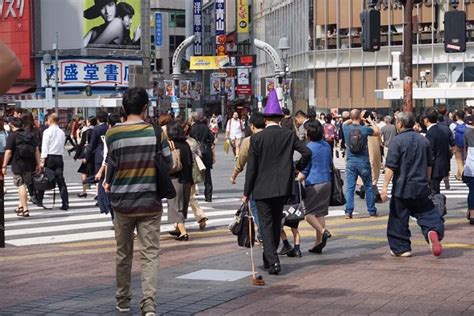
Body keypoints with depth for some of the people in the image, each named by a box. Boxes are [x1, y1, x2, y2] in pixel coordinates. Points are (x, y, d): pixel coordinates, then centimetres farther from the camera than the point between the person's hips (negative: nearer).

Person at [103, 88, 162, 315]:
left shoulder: (113, 133, -6)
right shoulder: (156, 132, -5)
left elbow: (113, 163, -1)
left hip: (122, 202, 1)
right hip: (150, 202, -1)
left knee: (123, 253, 15)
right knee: (150, 254, 0)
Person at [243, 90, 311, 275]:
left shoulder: (257, 138, -8)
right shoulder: (289, 135, -1)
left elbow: (251, 167, -7)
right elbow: (306, 152, -7)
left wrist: (247, 192, -1)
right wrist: (298, 168, 12)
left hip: (262, 188, -3)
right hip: (282, 187, 3)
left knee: (267, 225, 0)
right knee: (276, 224, 18)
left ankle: (273, 262, -12)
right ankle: (269, 259, 29)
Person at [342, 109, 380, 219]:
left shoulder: (346, 128, -5)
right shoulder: (365, 129, -10)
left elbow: (345, 122, 20)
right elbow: (377, 132, 8)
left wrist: (353, 120, 20)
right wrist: (371, 121, 19)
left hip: (351, 162, 1)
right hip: (363, 162, -1)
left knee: (349, 187, 3)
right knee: (368, 187, 11)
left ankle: (348, 211, -2)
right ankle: (372, 211, 17)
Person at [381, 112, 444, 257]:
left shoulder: (397, 140, -11)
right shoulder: (423, 140, 8)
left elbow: (390, 166, -16)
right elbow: (429, 165, 17)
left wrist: (385, 186, -14)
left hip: (402, 188, -4)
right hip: (421, 187, 4)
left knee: (399, 218, 7)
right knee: (427, 213, 10)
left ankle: (401, 248, 12)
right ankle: (434, 230, -19)